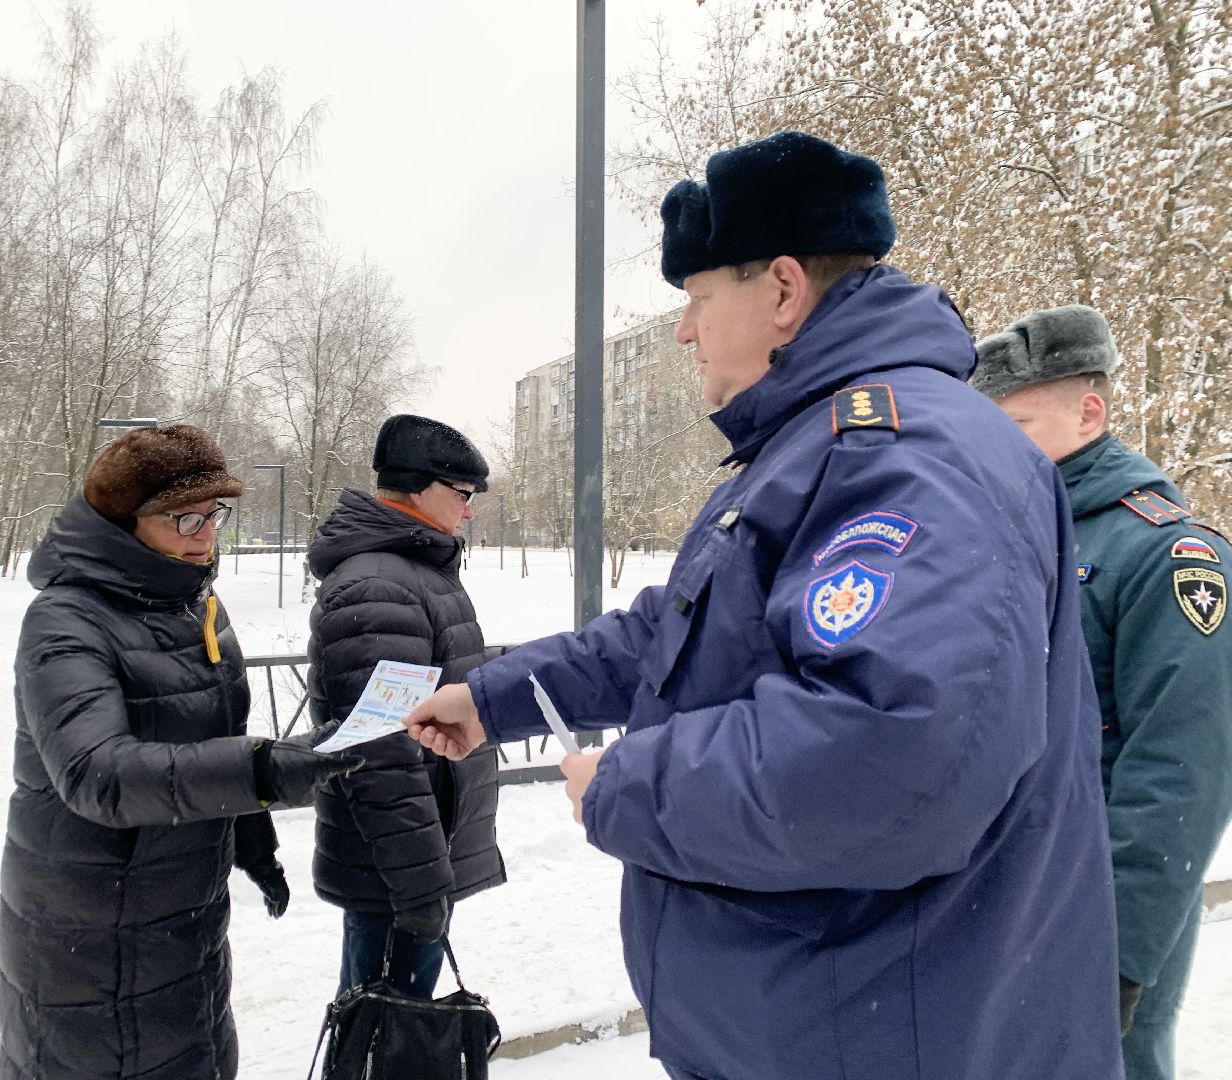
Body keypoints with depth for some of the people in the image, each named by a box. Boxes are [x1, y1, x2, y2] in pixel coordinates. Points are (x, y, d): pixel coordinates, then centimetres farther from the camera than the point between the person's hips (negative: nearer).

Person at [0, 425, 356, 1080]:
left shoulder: (195, 600, 3)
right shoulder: (67, 619, -21)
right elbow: (95, 770, -36)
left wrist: (254, 844, 19)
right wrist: (260, 773, -46)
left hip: (192, 916, 7)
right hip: (94, 937, -7)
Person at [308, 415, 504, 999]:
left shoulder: (418, 568, 13)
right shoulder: (373, 589, -23)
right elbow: (383, 758, -28)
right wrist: (421, 882, -23)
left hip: (432, 853, 10)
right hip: (395, 877, -10)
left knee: (398, 1005, 24)